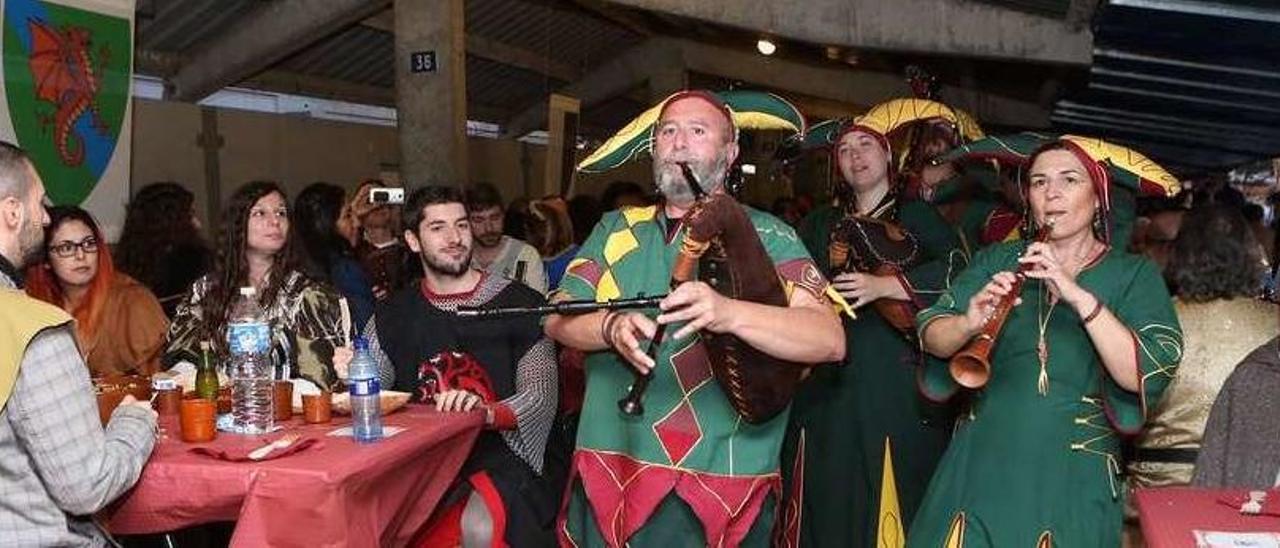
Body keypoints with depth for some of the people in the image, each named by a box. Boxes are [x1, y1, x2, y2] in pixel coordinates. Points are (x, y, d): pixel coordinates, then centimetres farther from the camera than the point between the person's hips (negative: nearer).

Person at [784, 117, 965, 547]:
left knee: (895, 490, -6)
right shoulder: (817, 226, 21)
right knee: (831, 499, 0)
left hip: (898, 379, -3)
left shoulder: (918, 216, 9)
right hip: (829, 381, 3)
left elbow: (956, 272, -7)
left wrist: (883, 286, -15)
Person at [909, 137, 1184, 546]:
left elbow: (1144, 376, -15)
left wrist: (1079, 295, -25)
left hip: (1073, 477, -1)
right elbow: (931, 338, -4)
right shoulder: (998, 261, 5)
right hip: (983, 463, 2)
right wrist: (969, 324, -24)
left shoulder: (1135, 276, -1)